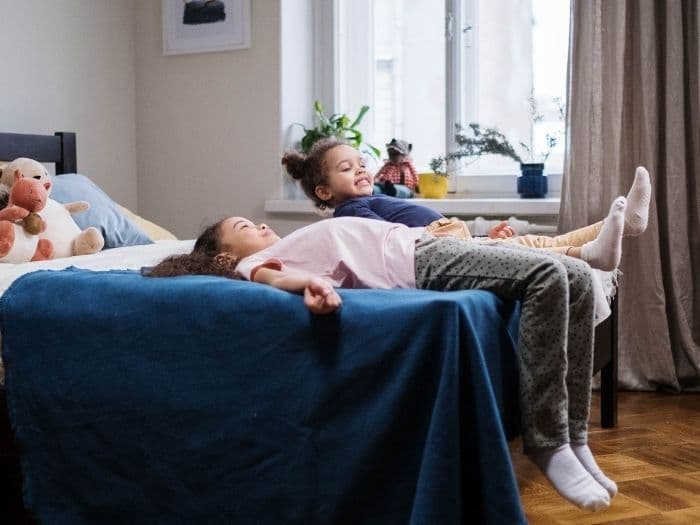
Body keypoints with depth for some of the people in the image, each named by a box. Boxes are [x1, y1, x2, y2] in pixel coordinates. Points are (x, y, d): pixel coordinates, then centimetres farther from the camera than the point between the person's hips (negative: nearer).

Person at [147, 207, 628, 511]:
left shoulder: (287, 249, 32)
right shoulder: (250, 265, 8)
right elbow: (276, 279, -16)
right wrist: (311, 284, -41)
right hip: (418, 263, -8)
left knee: (575, 276, -3)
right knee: (547, 274, -26)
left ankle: (573, 438, -6)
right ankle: (548, 444, -22)